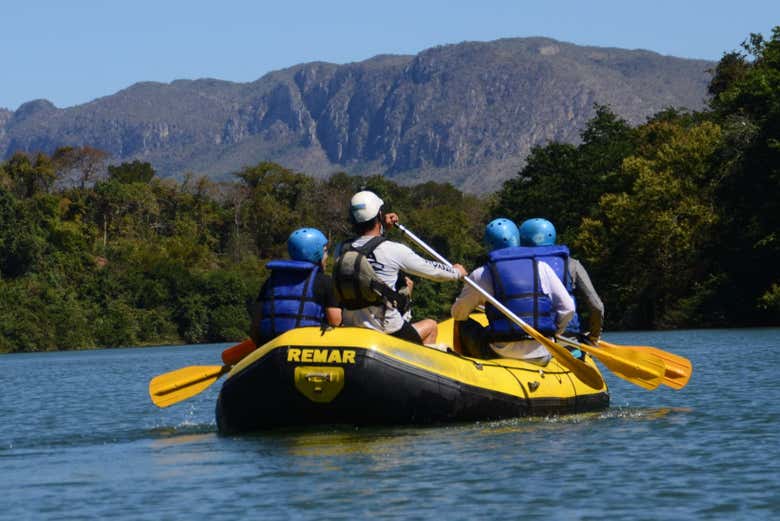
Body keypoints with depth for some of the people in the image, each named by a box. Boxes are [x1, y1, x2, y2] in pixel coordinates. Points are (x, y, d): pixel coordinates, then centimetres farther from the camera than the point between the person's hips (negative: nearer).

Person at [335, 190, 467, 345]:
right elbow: (432, 271, -1)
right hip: (386, 334, -5)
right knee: (431, 326, 26)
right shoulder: (394, 250, -16)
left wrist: (382, 228, 20)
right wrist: (456, 272, 17)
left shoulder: (342, 250, -3)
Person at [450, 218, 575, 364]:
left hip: (501, 355, -3)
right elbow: (567, 309, 3)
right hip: (542, 359, 3)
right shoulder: (542, 268, 6)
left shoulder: (481, 275, 1)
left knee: (464, 325, 22)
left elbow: (458, 314, 12)